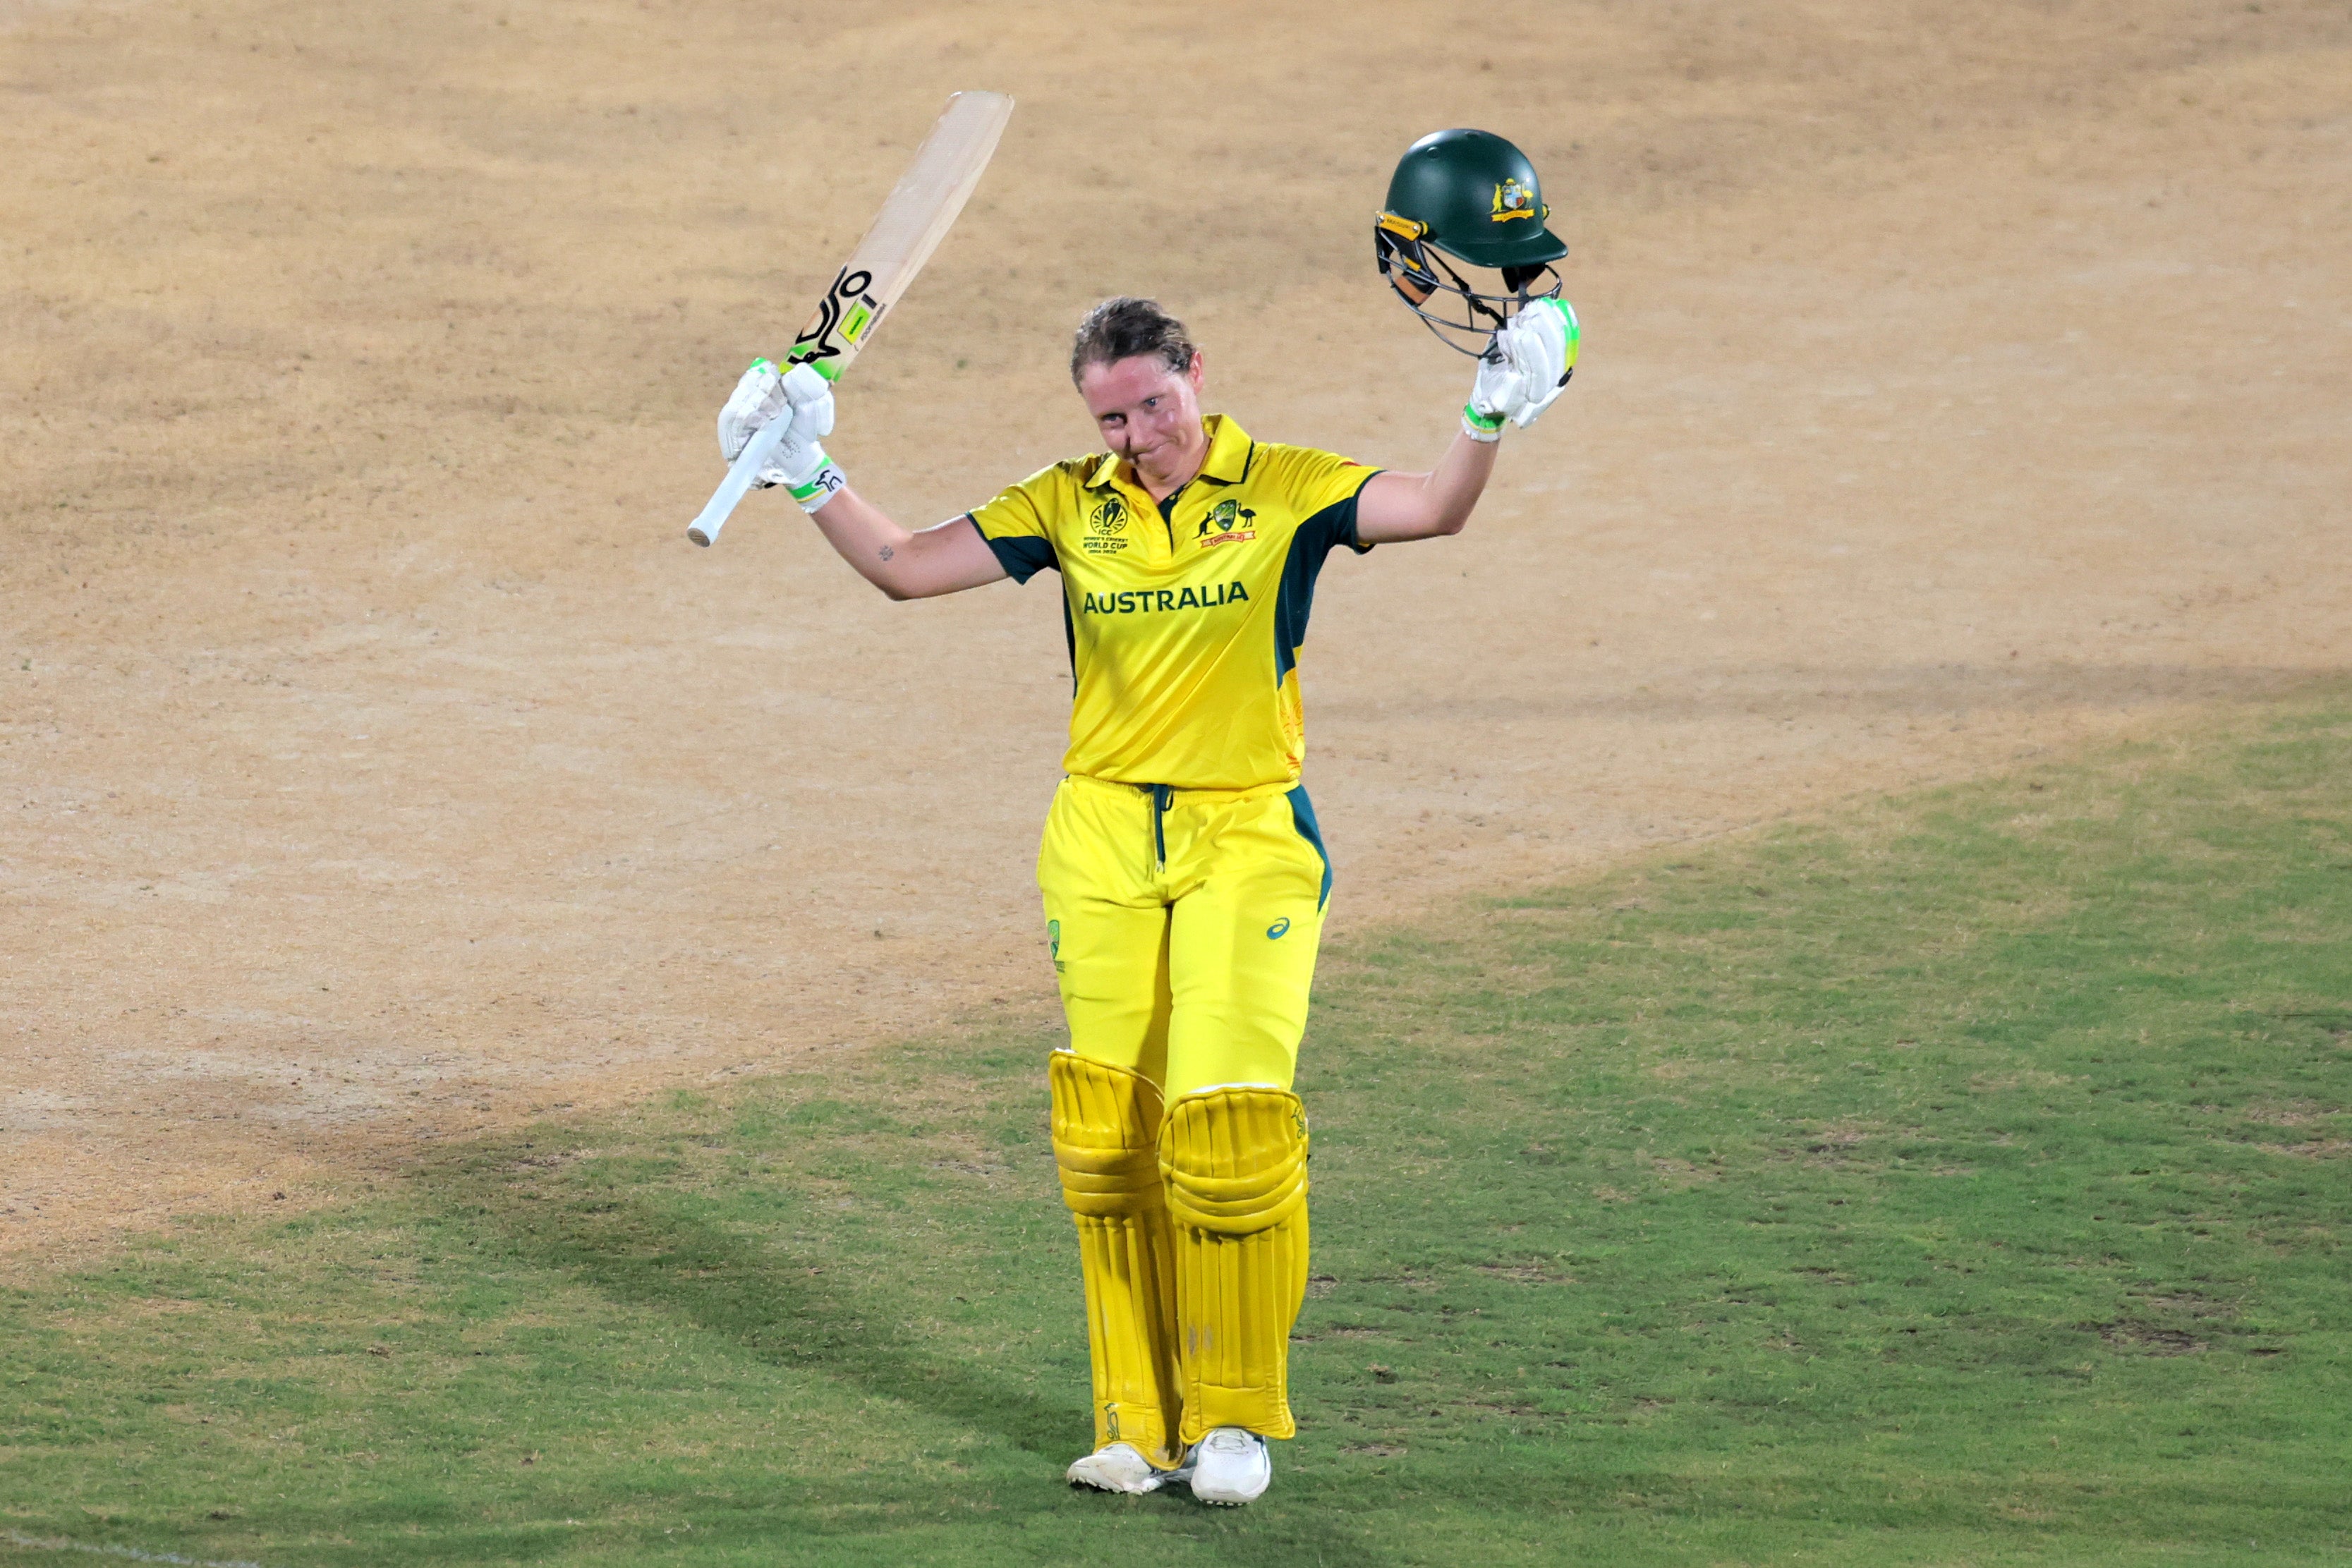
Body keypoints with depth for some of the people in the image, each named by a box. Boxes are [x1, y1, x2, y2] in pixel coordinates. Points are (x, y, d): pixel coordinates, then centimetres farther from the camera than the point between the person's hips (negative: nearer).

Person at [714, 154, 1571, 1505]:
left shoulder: (1284, 490, -2)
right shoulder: (1071, 507, 6)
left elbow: (1432, 513, -16)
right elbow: (905, 566, 8)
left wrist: (1493, 417, -31)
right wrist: (811, 478, -2)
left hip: (1248, 837, -3)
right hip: (1105, 839, 3)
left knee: (1227, 1121, -12)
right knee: (1109, 1134, 1)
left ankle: (1238, 1416, 4)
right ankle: (1141, 1422, 11)